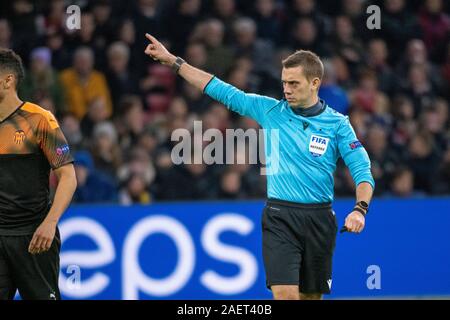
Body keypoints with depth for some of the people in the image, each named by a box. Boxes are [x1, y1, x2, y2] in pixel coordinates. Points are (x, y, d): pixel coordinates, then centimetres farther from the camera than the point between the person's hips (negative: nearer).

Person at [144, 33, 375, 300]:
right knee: (285, 294, -15)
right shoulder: (270, 111, 5)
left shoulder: (338, 124, 0)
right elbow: (222, 90, 9)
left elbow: (363, 171, -4)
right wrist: (172, 61, 8)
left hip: (318, 218, 0)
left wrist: (360, 210, -22)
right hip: (280, 219, 0)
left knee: (311, 295, 9)